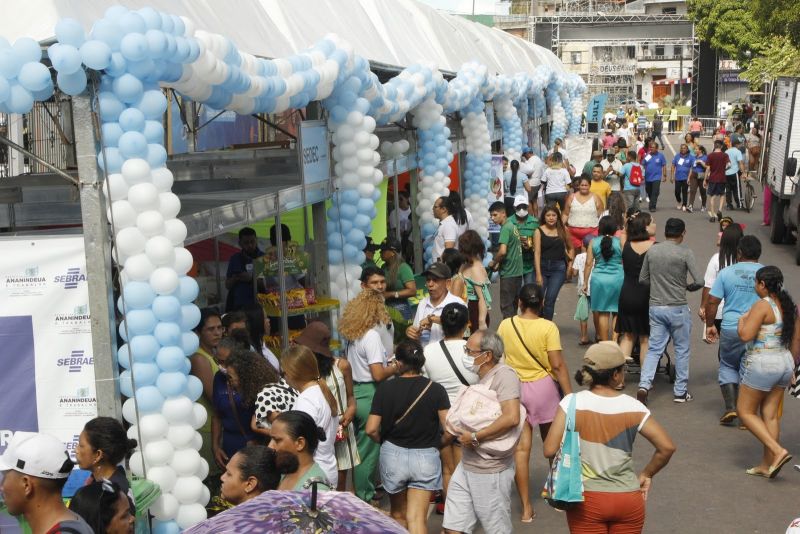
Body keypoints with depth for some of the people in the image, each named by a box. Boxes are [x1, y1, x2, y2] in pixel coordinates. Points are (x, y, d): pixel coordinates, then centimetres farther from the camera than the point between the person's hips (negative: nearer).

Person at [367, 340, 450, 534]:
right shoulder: (435, 389, -7)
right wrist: (438, 444, 9)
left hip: (393, 454, 1)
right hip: (425, 456, -1)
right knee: (417, 518, -1)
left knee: (398, 514, 21)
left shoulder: (385, 388, -6)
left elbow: (371, 429, -9)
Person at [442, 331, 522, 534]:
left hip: (491, 471, -9)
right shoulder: (481, 378, 11)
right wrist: (454, 431, 7)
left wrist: (475, 438, -22)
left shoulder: (504, 375, -17)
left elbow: (511, 418, -30)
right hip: (467, 466, 9)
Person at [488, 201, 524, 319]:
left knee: (506, 306, -2)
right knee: (512, 305, 15)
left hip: (508, 274, -9)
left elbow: (503, 251, -26)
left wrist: (493, 262, -9)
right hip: (517, 272, 9)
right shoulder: (513, 226, 11)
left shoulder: (505, 228, -15)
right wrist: (499, 263, 9)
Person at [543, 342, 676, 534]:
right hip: (629, 500, 1)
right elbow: (667, 447, -7)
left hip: (586, 501, -1)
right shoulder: (633, 407, -7)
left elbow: (550, 451, -15)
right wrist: (647, 474, 9)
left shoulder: (572, 403, -11)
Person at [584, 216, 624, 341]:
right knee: (617, 312, 10)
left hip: (599, 279, 1)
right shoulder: (620, 242, -4)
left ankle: (604, 341, 5)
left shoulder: (594, 242, 1)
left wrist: (585, 282, 9)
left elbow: (589, 263, 1)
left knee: (603, 312, 5)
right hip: (617, 279, -1)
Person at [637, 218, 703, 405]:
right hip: (678, 308, -3)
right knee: (682, 350, 11)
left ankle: (644, 385, -10)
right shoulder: (685, 253, -10)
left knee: (654, 349, 8)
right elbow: (699, 282, -14)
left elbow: (642, 279, 9)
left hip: (656, 307, 3)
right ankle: (680, 392, 17)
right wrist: (686, 287, 6)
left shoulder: (652, 251, 2)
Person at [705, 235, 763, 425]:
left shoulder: (726, 272, -2)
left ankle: (730, 407, 5)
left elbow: (712, 301, -4)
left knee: (727, 366, 19)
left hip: (731, 328, -1)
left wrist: (710, 325, 8)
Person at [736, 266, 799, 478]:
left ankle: (778, 451, -8)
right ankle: (767, 464, 14)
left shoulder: (762, 306, -16)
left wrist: (742, 319, -3)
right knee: (770, 414, 12)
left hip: (762, 364, -8)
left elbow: (745, 335, -23)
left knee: (745, 411, 4)